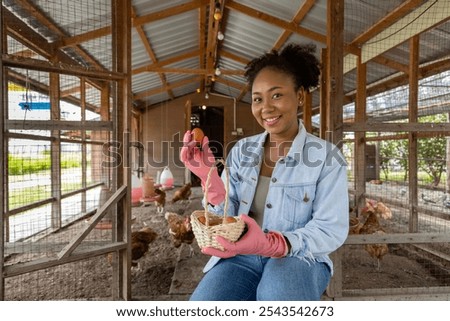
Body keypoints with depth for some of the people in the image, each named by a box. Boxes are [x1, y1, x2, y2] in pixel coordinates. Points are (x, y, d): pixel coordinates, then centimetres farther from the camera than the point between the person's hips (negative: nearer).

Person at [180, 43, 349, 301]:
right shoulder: (241, 151, 6)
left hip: (298, 258, -1)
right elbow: (227, 218, 2)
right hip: (241, 258, 2)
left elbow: (331, 230, -10)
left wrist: (272, 244, -27)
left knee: (278, 293, -35)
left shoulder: (327, 157, -4)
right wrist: (210, 178, -18)